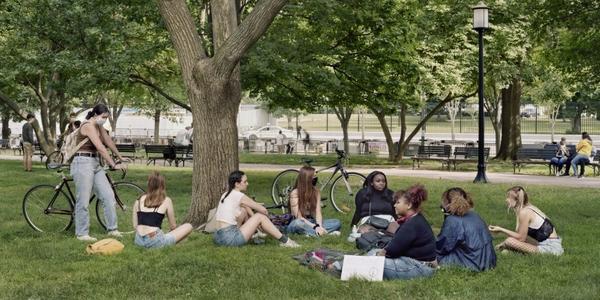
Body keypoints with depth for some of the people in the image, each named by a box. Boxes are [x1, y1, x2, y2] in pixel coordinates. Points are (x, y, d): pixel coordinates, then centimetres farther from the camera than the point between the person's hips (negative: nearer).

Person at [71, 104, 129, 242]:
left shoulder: (99, 127, 13)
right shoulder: (88, 126, -15)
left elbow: (109, 141, 26)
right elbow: (101, 148, -21)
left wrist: (120, 157, 37)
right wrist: (114, 165, -22)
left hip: (95, 164, 9)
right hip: (83, 163, -9)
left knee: (108, 195, 2)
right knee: (83, 201, -4)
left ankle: (112, 229, 8)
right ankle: (81, 233, 4)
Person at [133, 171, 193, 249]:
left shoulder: (139, 200, 12)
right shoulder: (166, 201, 2)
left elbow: (135, 225, 13)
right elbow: (173, 226, 9)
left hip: (139, 242, 5)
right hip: (155, 242, -5)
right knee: (188, 226, 8)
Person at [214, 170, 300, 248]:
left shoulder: (226, 195, 15)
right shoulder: (239, 196, -8)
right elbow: (263, 210, -2)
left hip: (218, 237, 9)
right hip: (229, 238, -9)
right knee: (260, 216, 0)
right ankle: (284, 240, 6)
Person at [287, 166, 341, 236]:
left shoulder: (316, 191, 1)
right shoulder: (295, 193, -14)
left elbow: (318, 213, -7)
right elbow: (299, 217, -18)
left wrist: (319, 226, -26)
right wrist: (315, 226, -28)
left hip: (311, 222, 5)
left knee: (337, 223, -15)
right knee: (298, 223, -40)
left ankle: (310, 233, -32)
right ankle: (327, 233, -38)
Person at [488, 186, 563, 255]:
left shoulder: (524, 212, -14)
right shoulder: (530, 208, 13)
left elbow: (521, 237, -10)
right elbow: (522, 235, 17)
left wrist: (501, 230, -5)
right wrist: (503, 243, 15)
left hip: (550, 247, -10)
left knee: (510, 241, -19)